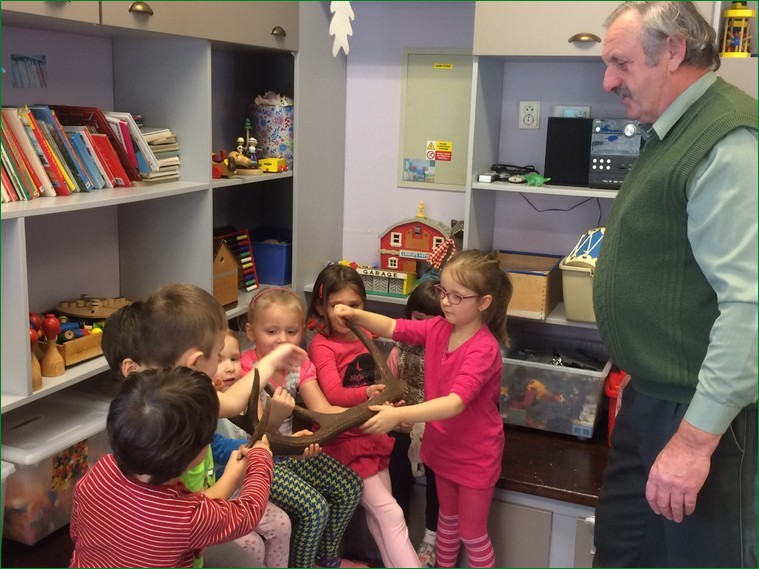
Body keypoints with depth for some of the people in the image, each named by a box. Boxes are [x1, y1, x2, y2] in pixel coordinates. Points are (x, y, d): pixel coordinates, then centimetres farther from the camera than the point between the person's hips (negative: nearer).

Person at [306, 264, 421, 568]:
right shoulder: (321, 346, -15)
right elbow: (333, 394, -29)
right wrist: (367, 392, -47)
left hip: (372, 432, 6)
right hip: (343, 438, -6)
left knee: (378, 514, 9)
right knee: (391, 514, -9)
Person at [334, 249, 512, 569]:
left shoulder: (483, 349, -30)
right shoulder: (439, 328, -8)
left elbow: (455, 403, -40)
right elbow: (394, 328, -2)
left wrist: (399, 415, -52)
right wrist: (355, 314, -22)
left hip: (474, 454, -7)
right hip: (443, 446, 7)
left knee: (472, 534, 10)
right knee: (447, 519, 26)